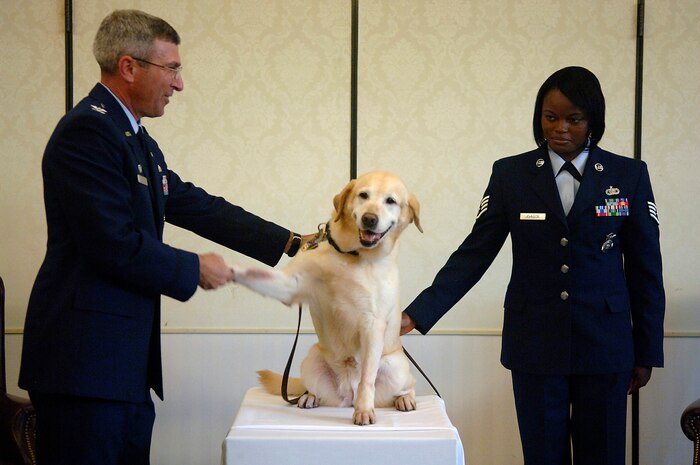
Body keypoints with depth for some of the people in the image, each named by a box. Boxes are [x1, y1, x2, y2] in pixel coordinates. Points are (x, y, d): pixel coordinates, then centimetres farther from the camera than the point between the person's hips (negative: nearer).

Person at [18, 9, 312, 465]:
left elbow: (195, 204, 18)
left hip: (127, 362, 10)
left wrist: (291, 242, 15)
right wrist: (195, 269, -7)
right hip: (84, 362, -10)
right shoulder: (87, 131, -15)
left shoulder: (137, 140, 15)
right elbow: (117, 244, -22)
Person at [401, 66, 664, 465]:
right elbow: (475, 252, -1)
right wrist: (418, 313, -11)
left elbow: (645, 268, 4)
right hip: (535, 343, 0)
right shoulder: (512, 174, 1)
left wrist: (647, 351, 5)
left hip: (604, 344, 0)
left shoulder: (628, 175, 1)